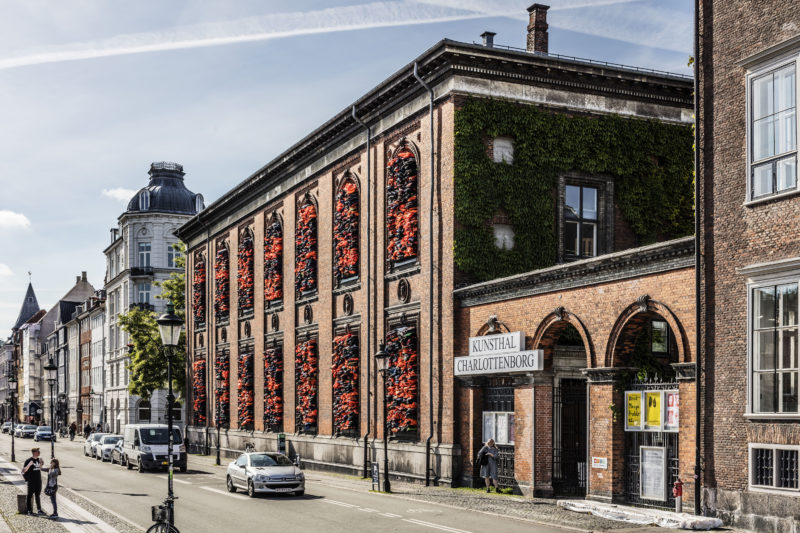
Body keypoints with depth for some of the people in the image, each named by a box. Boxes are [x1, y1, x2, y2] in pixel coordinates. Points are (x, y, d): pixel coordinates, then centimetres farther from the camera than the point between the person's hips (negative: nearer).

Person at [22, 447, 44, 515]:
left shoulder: (38, 459, 10)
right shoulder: (28, 460, -9)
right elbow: (24, 470, -12)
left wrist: (40, 462, 4)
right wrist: (29, 465, -26)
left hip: (38, 481, 6)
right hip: (31, 481, -6)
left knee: (38, 496, 11)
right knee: (30, 496, 1)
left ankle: (39, 510, 15)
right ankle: (29, 510, 8)